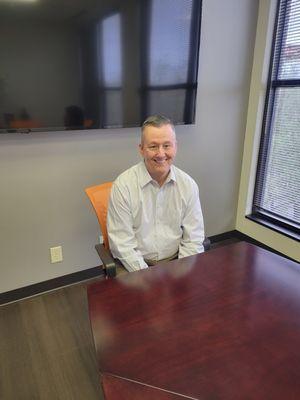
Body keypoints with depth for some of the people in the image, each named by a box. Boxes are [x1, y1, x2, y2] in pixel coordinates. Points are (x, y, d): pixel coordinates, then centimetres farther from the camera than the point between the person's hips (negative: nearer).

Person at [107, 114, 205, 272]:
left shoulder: (188, 185, -1)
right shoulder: (123, 185, -11)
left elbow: (193, 240, 1)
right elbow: (122, 245, -10)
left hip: (175, 262, 3)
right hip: (136, 266, -3)